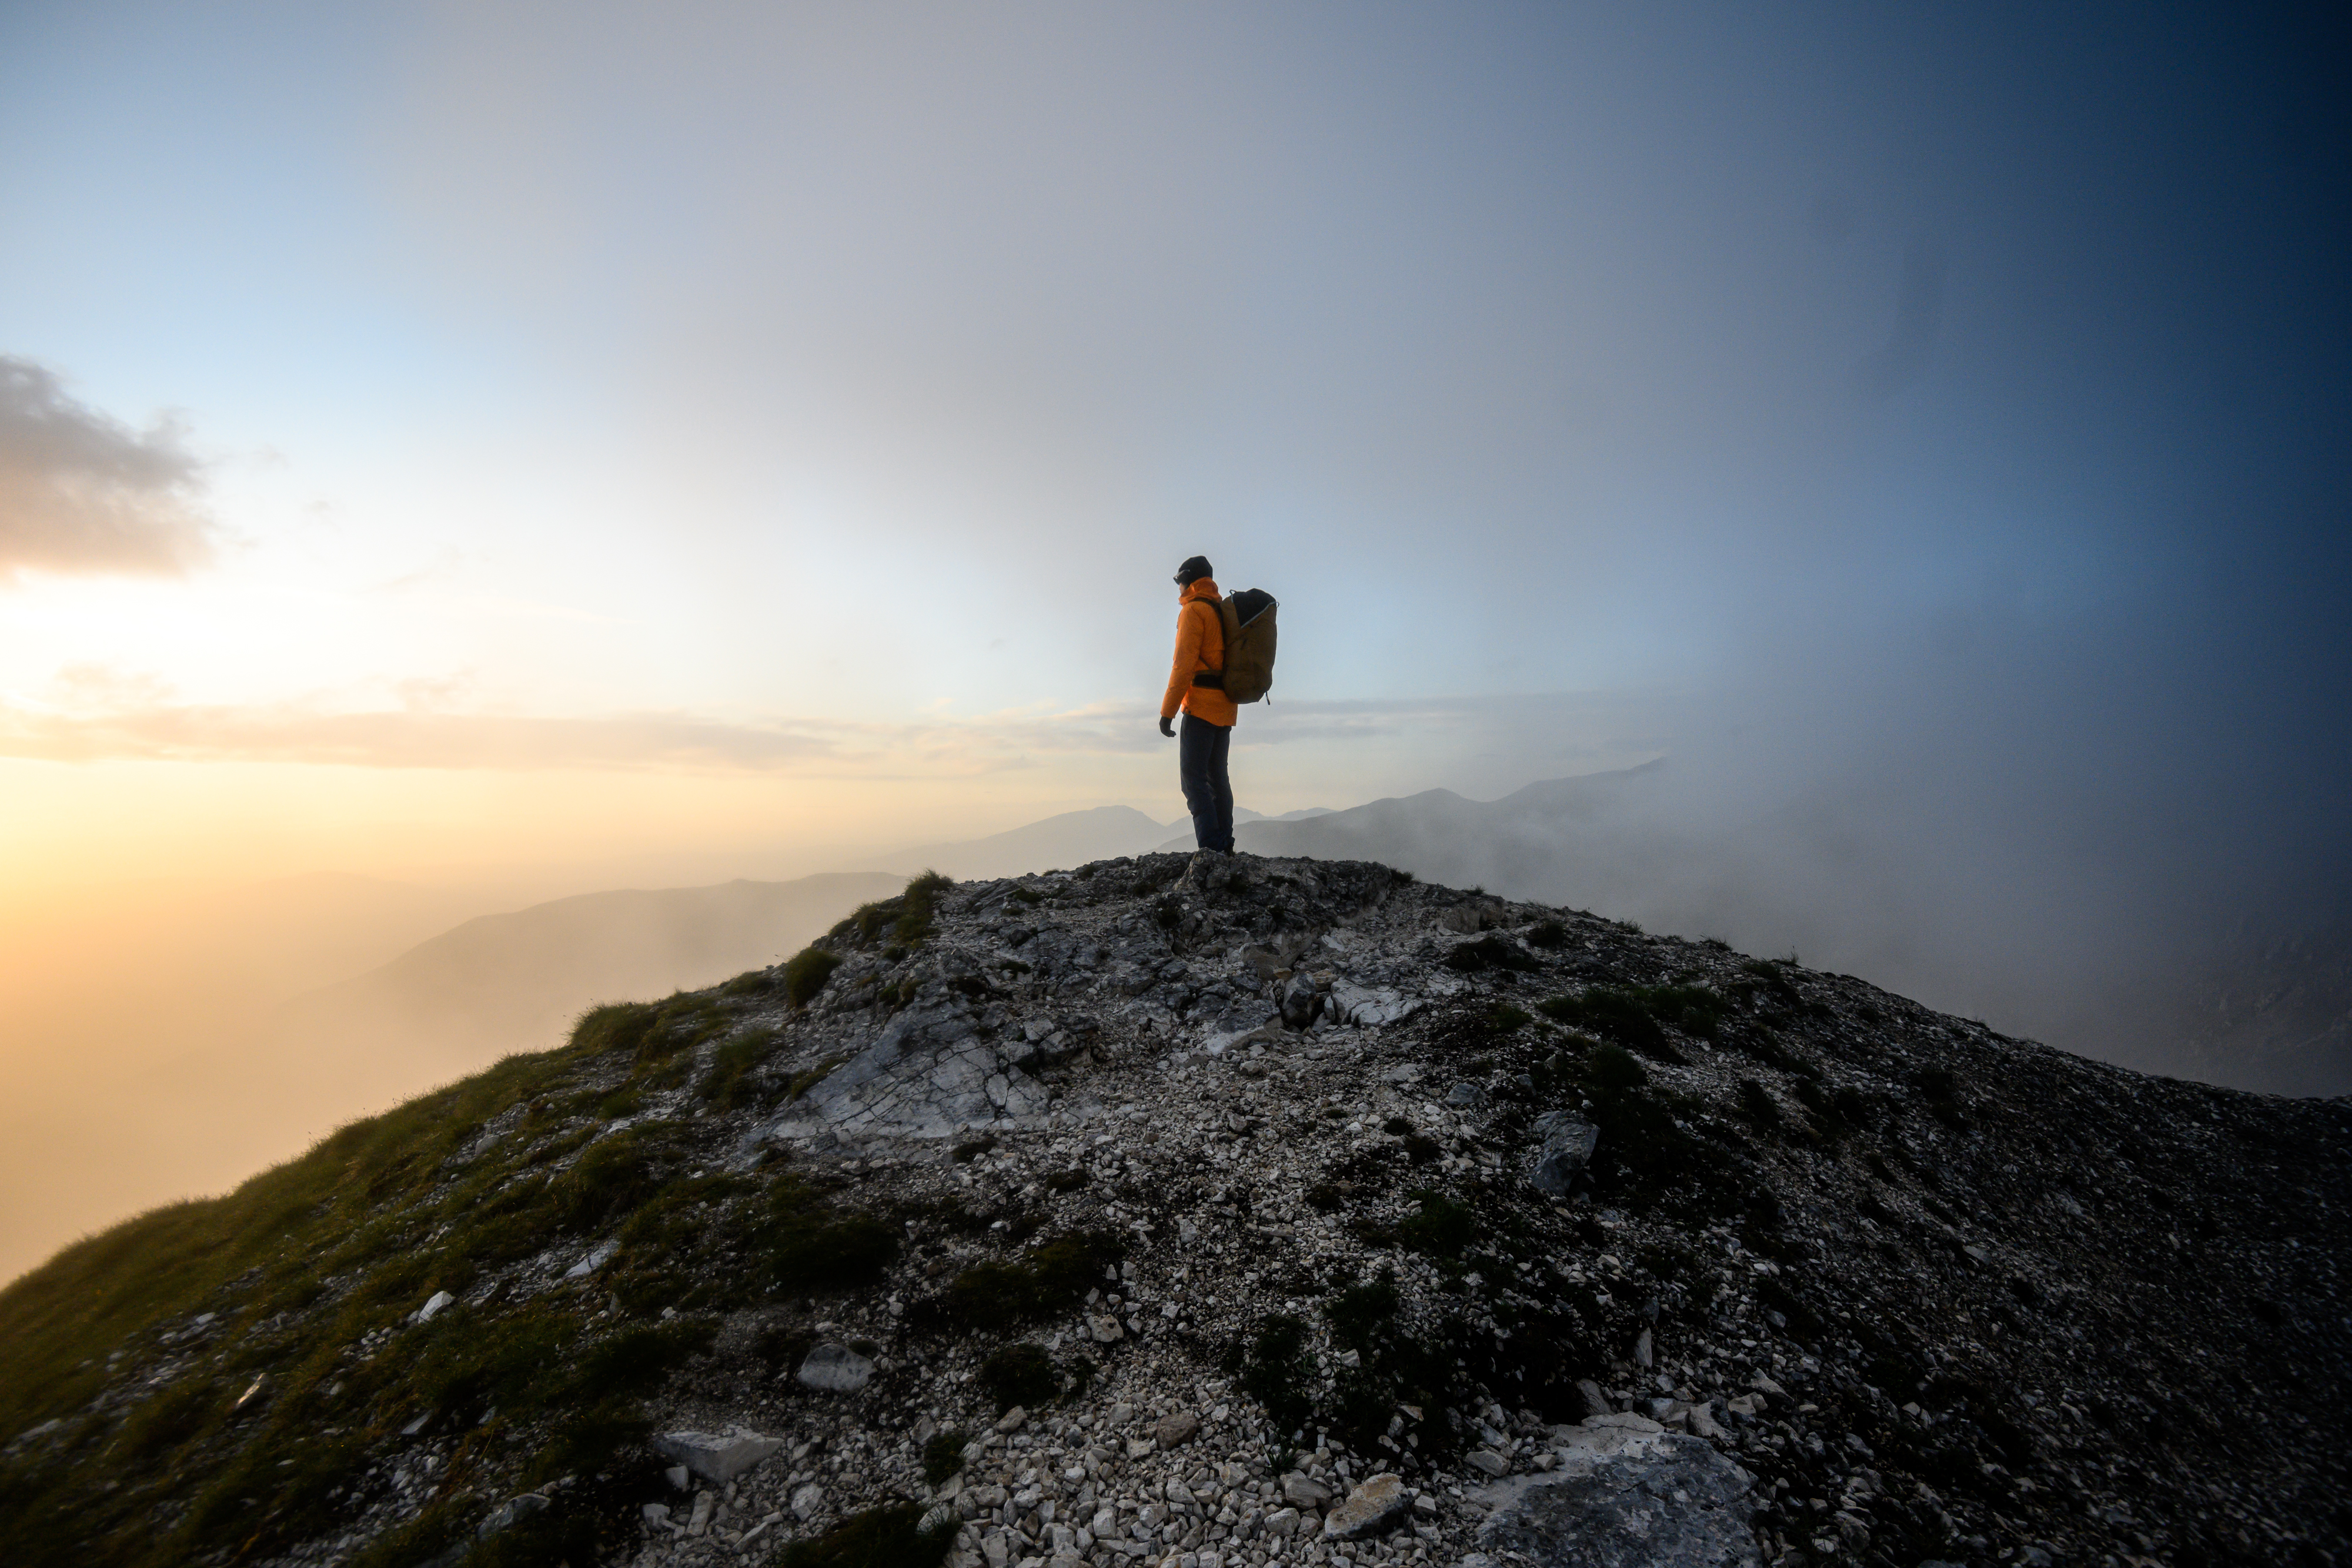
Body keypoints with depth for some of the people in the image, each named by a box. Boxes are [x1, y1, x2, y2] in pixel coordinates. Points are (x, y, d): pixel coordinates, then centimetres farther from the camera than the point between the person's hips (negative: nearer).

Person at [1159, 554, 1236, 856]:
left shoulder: (1194, 610, -6)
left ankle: (1211, 846, -21)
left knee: (1193, 777, -11)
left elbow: (1184, 664, -14)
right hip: (1226, 709, 9)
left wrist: (1167, 710, -13)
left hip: (1201, 706, -9)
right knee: (1217, 777, 13)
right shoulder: (1225, 612, 20)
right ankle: (1225, 844, 12)